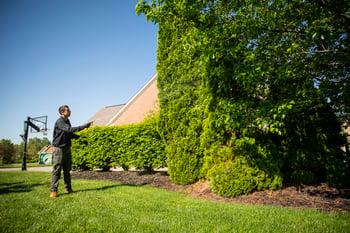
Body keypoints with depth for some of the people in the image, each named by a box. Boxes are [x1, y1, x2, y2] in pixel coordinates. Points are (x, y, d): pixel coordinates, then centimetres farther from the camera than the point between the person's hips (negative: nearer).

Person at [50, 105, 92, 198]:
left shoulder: (67, 121, 12)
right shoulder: (59, 122, -15)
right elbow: (69, 129, -31)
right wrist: (84, 126, -33)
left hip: (67, 148, 8)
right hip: (59, 148, -8)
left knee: (67, 170, 10)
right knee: (56, 170, -5)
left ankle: (68, 188, 17)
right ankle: (53, 191, 1)